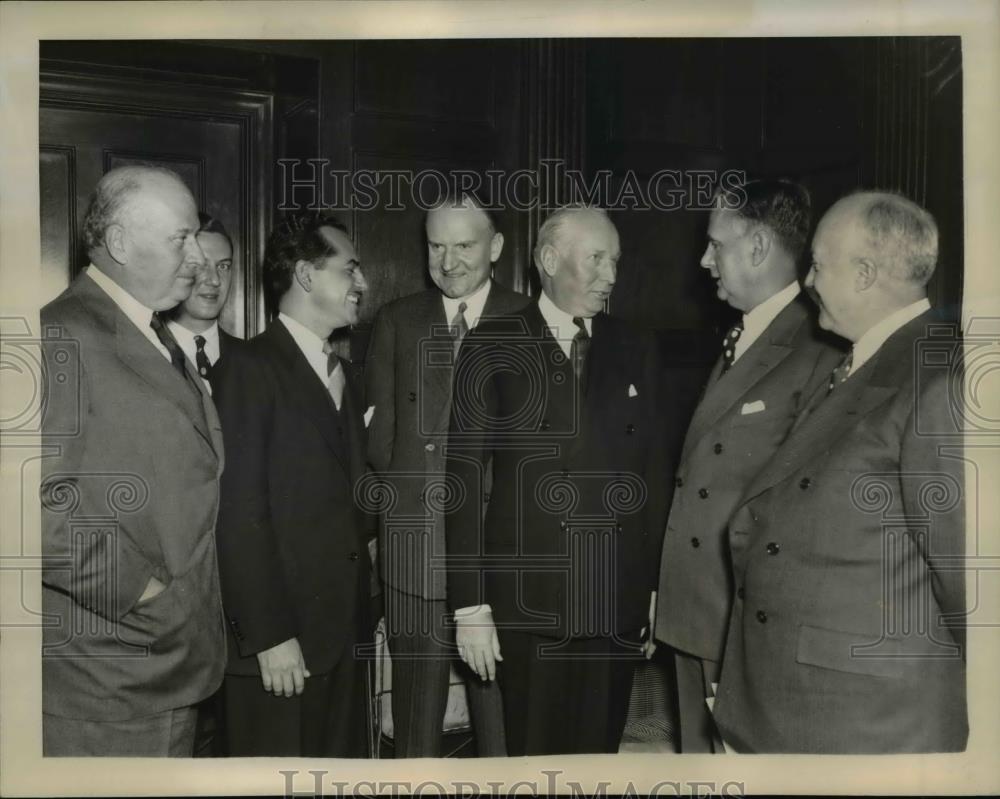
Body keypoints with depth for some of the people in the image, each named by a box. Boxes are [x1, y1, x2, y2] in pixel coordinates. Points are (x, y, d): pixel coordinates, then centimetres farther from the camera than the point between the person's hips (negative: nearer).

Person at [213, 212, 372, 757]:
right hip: (281, 637, -7)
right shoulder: (249, 368, -8)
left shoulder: (340, 374, 16)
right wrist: (268, 634, -15)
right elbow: (240, 512, -13)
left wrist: (364, 611, 8)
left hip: (345, 629, 7)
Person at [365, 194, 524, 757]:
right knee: (415, 707, 12)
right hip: (415, 550, 2)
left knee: (501, 711, 7)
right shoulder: (398, 322, 9)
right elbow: (379, 431, 9)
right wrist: (406, 495, -1)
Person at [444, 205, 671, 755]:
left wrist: (657, 587, 6)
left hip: (617, 604, 3)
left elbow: (654, 472, 10)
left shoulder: (637, 351, 8)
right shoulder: (493, 348, -2)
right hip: (527, 604, -2)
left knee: (599, 753, 13)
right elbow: (463, 478, -4)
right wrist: (470, 606, -7)